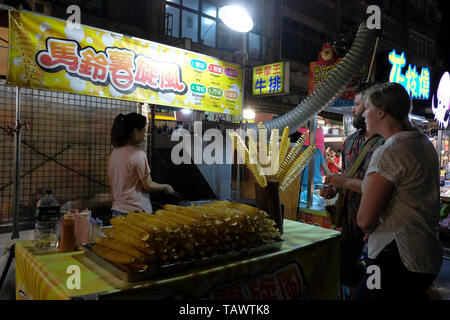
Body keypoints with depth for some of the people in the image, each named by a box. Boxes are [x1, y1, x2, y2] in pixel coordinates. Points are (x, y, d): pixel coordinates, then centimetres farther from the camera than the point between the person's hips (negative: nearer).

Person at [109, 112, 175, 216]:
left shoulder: (114, 153, 6)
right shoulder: (138, 154, -16)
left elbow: (112, 184, 13)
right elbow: (148, 186, -13)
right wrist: (165, 187, 4)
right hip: (136, 210, -7)